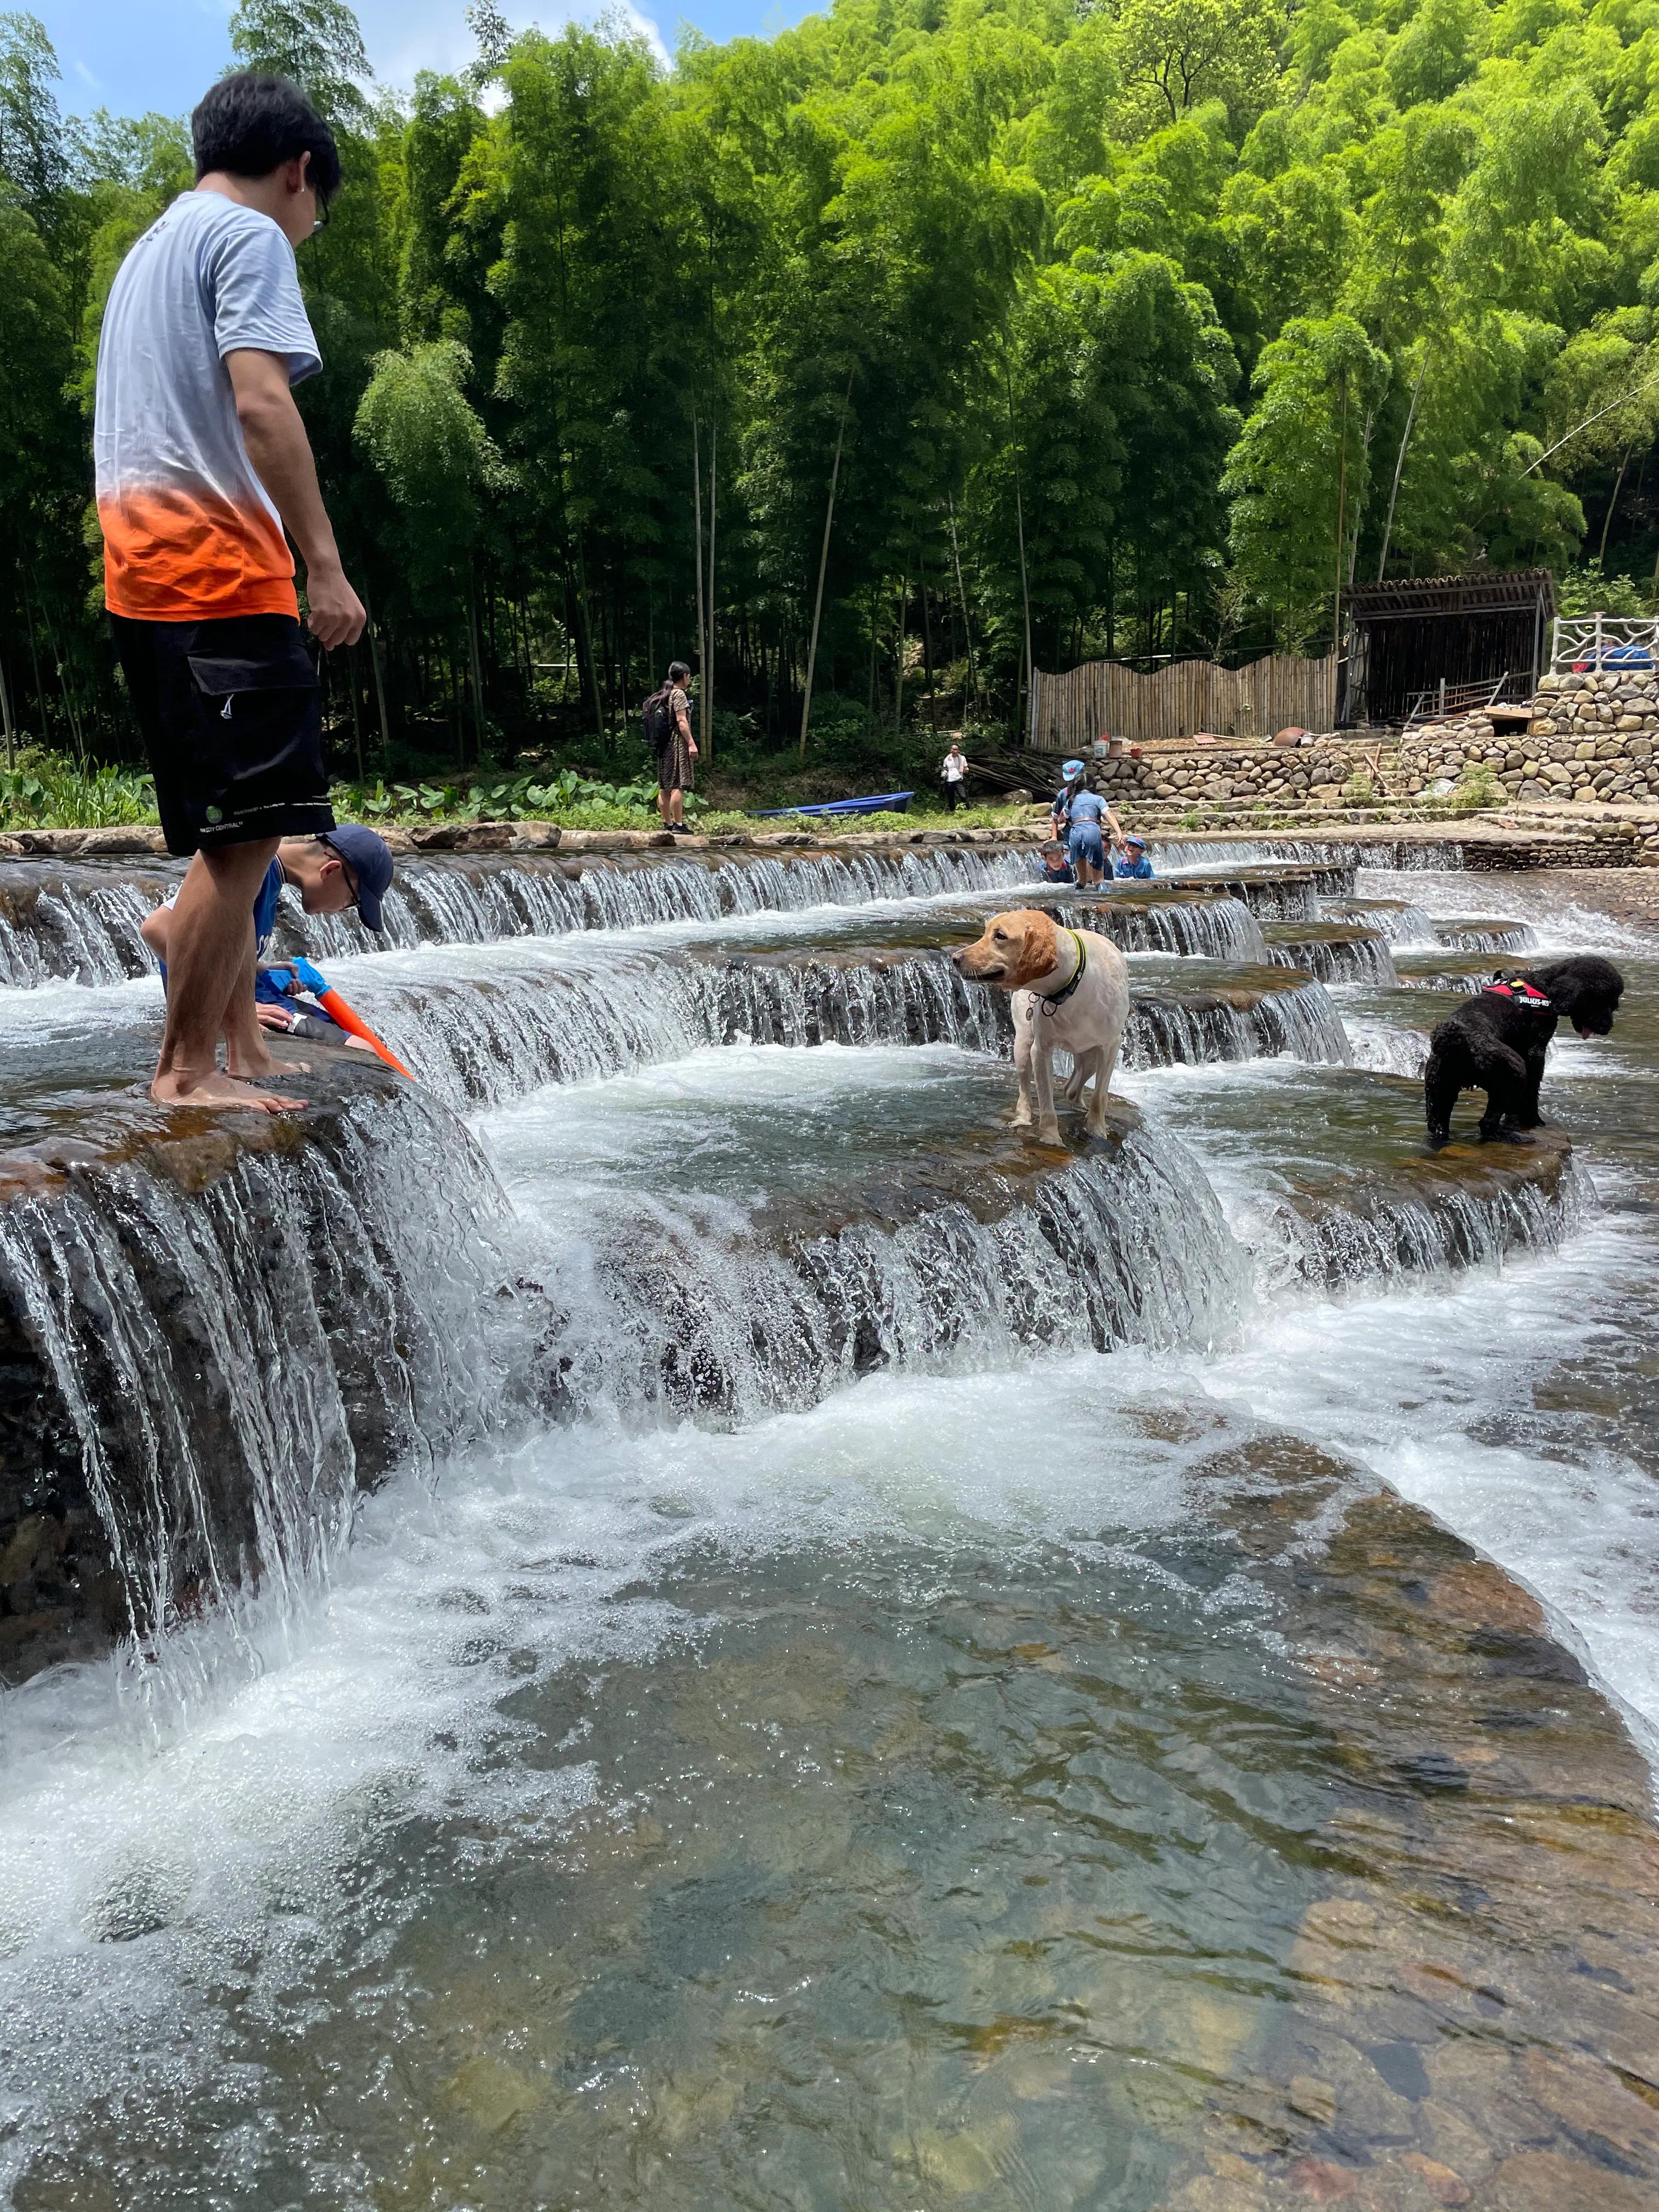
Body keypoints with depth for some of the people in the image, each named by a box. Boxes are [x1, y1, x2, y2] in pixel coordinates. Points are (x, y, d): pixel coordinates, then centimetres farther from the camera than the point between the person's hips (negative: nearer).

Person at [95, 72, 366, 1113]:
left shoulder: (147, 251, 27)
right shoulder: (250, 237, -2)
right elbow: (260, 403, -17)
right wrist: (324, 562, -20)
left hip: (148, 575, 10)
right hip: (220, 572, -10)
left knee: (236, 832, 13)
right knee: (243, 834, -10)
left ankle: (234, 1045, 18)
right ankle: (186, 1073, -7)